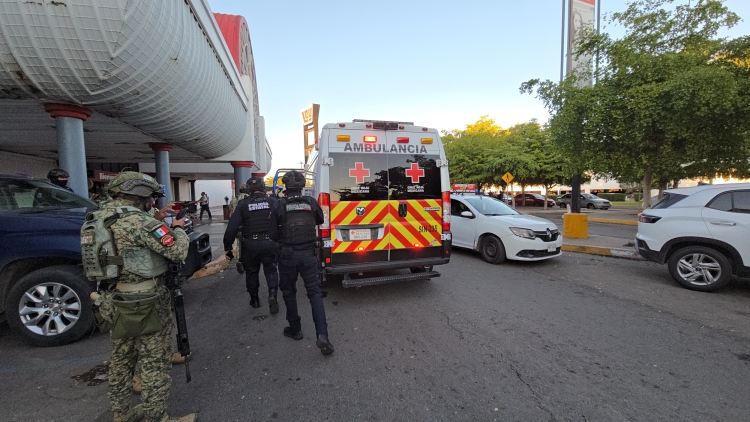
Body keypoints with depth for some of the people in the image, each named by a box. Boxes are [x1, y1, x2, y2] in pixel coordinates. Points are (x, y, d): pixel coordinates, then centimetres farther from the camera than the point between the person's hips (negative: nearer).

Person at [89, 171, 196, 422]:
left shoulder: (104, 217, 5)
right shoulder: (139, 220, -21)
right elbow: (178, 252, -20)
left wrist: (154, 220, 8)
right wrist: (179, 228, -4)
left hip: (115, 301, 9)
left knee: (122, 359, 22)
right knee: (155, 364, 5)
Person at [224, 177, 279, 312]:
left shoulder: (243, 204, -1)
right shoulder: (273, 202, -2)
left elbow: (232, 227, -3)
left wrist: (227, 247, 3)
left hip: (250, 244, 0)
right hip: (269, 243, 0)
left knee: (251, 272, 18)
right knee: (271, 270, 13)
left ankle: (254, 299, 29)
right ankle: (272, 295, -7)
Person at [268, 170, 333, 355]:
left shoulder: (279, 206, -7)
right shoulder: (311, 202, -2)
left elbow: (272, 234, -1)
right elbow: (320, 220, 16)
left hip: (287, 255, -1)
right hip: (308, 254, 1)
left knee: (289, 292, 18)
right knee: (315, 293, 5)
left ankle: (295, 329, 30)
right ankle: (322, 335, -6)